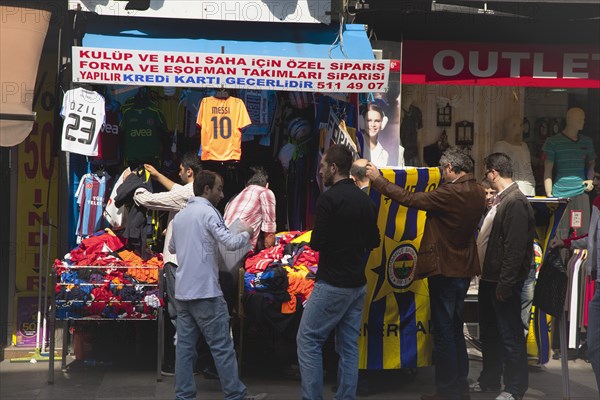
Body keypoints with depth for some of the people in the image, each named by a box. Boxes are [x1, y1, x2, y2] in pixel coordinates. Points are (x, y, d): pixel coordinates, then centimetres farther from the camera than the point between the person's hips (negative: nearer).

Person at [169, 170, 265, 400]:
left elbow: (172, 248, 26)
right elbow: (231, 243, -18)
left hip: (182, 292, 8)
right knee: (222, 347, -2)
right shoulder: (208, 212, -10)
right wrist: (247, 234, 1)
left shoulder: (179, 215, 13)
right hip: (205, 292, -8)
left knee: (185, 346, 7)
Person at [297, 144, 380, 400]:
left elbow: (317, 243, -17)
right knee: (349, 345, 10)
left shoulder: (329, 198, -14)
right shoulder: (365, 199, 9)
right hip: (358, 283, 8)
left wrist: (314, 239, 3)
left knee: (308, 340, 0)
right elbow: (374, 241, 16)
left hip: (332, 283, -8)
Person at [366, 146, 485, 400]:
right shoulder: (477, 192, 3)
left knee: (443, 332, 0)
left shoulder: (450, 193, -23)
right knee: (455, 329, 18)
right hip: (464, 270, 9)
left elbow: (408, 199, -19)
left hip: (444, 270, -8)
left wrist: (377, 179, -9)